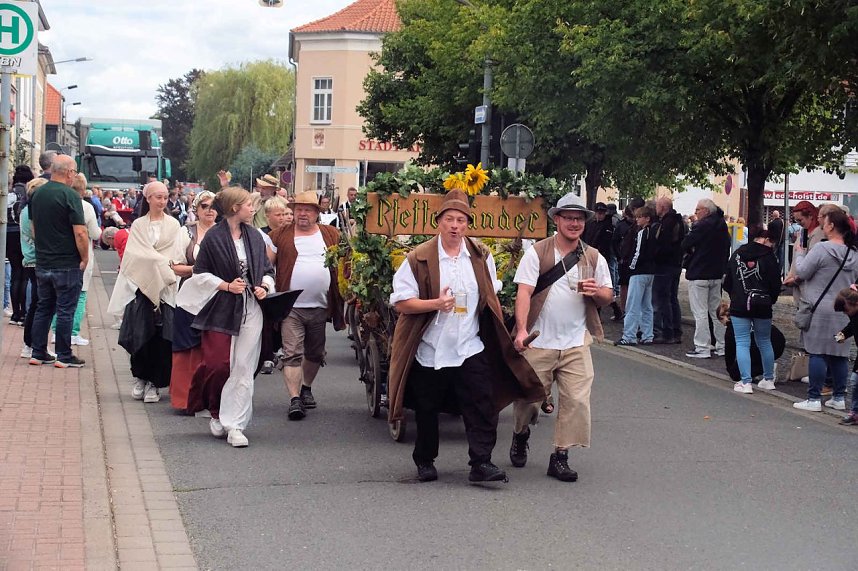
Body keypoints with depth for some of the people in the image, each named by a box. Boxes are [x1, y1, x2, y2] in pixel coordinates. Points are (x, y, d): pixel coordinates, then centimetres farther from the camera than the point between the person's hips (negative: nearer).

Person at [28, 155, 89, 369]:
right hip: (67, 264, -6)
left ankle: (38, 353, 17)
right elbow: (80, 232, -20)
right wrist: (84, 258, -8)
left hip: (42, 262, 6)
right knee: (65, 310, 1)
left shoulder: (37, 194, 6)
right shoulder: (69, 195, -16)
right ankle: (64, 356, 6)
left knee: (44, 307, 14)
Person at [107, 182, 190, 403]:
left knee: (160, 336, -5)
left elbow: (178, 256, 3)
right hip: (141, 285, 0)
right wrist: (165, 263, -11)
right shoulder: (138, 225, 8)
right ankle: (141, 378, 11)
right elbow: (139, 254, -2)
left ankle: (154, 382, 2)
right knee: (141, 333, -3)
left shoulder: (173, 225, 7)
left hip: (165, 288, 0)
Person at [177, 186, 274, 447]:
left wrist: (264, 286, -1)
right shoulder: (214, 237, -5)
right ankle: (217, 413, 20)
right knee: (217, 364, -5)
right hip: (221, 310, -3)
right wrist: (226, 286, -11)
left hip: (250, 310, 4)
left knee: (243, 369, -2)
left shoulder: (254, 237, 9)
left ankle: (234, 425, 0)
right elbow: (200, 273, -1)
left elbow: (268, 269, 18)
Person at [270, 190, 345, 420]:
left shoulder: (331, 235, 7)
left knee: (315, 353, 17)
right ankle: (295, 399, -9)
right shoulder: (280, 235, 2)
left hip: (320, 307, 3)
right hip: (291, 307, -3)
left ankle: (306, 388, 36)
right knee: (292, 353, -9)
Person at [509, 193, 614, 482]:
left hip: (576, 344, 2)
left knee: (576, 401, -6)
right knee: (528, 396, 8)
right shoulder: (537, 252, -2)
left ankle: (560, 456, 5)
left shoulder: (594, 258, 8)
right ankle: (520, 436, 38)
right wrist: (521, 329, -24)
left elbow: (608, 296, 13)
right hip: (539, 343, -2)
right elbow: (524, 292, -11)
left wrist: (596, 292, -12)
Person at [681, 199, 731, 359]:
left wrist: (690, 252, 5)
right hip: (717, 273, 8)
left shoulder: (702, 226, -16)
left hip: (699, 275, -8)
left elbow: (685, 245, -14)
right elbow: (727, 249, 15)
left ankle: (702, 348, -4)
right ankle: (722, 346, 18)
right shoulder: (722, 226, 8)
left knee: (700, 313, -4)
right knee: (716, 311, 15)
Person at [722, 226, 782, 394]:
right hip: (762, 307, -1)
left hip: (739, 306, 1)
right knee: (764, 342, 15)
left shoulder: (737, 254, 6)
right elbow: (775, 285, -4)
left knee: (742, 343, 1)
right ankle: (768, 380, 24)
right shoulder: (768, 257, -5)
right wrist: (770, 300, 13)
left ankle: (745, 382, -6)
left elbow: (727, 282, 10)